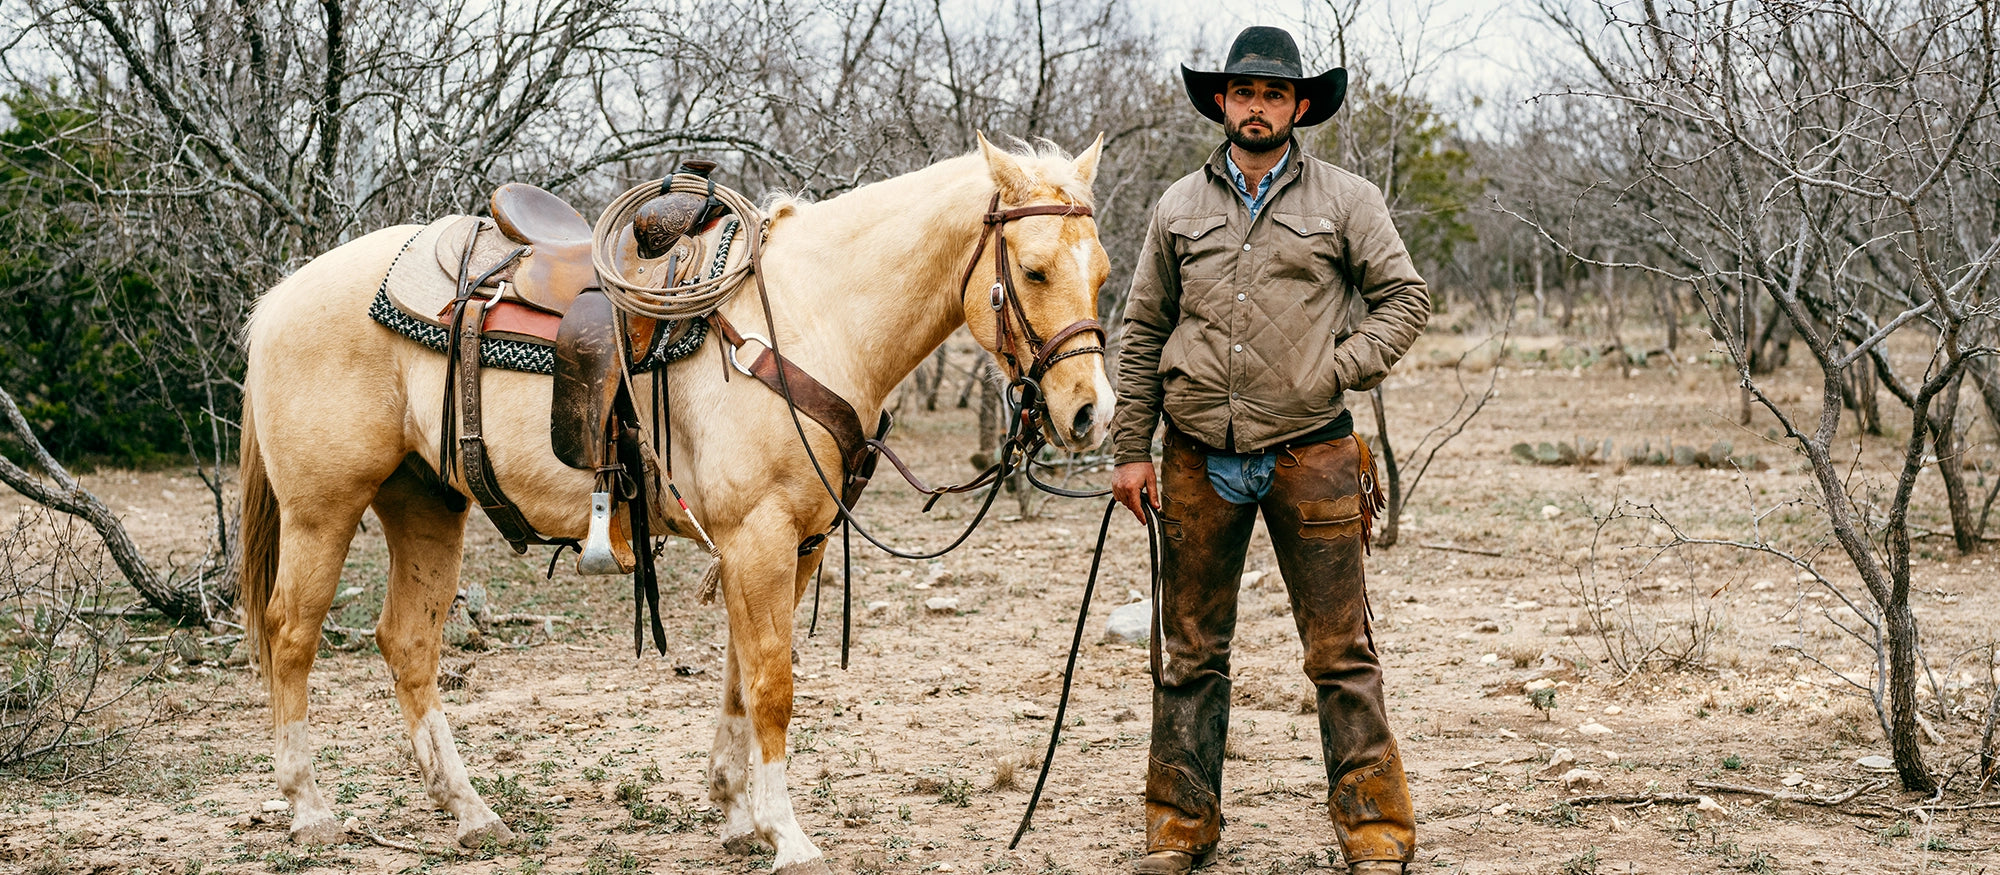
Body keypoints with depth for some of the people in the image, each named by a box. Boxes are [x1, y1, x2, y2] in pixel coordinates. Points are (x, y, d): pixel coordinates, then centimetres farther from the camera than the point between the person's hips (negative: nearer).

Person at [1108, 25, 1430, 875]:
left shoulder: (1345, 199, 3)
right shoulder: (1179, 207, 9)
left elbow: (1404, 297, 5)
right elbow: (1143, 332, 12)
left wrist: (1339, 370, -8)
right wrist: (1131, 449, 8)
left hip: (1308, 455, -2)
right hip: (1200, 460, 2)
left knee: (1341, 655, 0)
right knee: (1191, 653, 9)